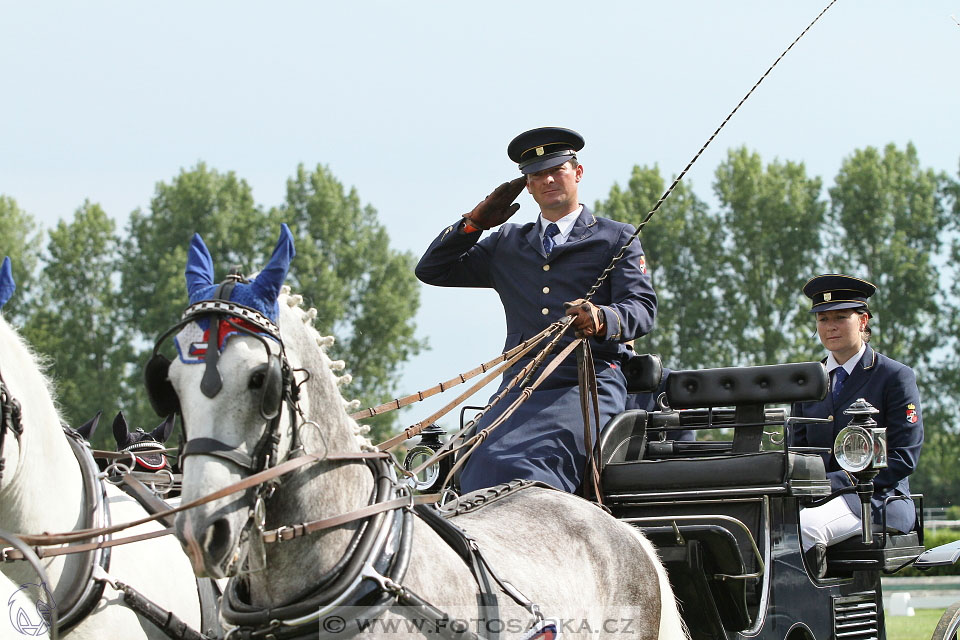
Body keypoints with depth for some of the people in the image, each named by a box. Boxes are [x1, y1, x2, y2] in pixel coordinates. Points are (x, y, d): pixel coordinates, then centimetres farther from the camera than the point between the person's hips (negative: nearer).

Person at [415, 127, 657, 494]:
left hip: (588, 383, -3)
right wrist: (476, 221, 17)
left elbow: (642, 306, 2)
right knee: (482, 460, -29)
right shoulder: (507, 244, 27)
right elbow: (432, 270, 29)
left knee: (525, 464, -34)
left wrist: (602, 319, -21)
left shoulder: (616, 239, 16)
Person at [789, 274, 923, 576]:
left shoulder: (895, 376, 2)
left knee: (805, 526, -36)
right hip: (817, 499, 5)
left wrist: (833, 482, -15)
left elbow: (903, 458, -5)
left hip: (876, 499, -5)